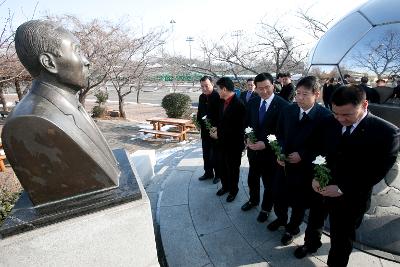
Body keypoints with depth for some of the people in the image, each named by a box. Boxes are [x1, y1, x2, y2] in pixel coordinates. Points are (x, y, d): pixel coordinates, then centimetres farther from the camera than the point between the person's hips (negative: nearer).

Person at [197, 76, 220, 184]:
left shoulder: (218, 96, -16)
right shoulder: (201, 97, 6)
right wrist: (199, 122, 6)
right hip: (204, 130, 7)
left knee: (216, 154, 8)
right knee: (206, 153, 16)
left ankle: (217, 174, 24)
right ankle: (208, 172, 32)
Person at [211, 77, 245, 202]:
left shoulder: (238, 105, -22)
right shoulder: (222, 102, 2)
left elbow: (237, 128, -23)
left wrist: (219, 134, -17)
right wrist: (217, 128, -1)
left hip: (233, 143, -7)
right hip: (222, 141, 7)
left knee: (233, 168, 13)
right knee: (223, 165, 20)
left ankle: (233, 190, 34)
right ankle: (225, 186, 42)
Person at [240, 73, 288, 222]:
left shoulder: (283, 105, -18)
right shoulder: (252, 102, -1)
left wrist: (265, 144, -24)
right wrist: (247, 138, -10)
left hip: (270, 151, -4)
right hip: (253, 149, 5)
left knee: (269, 182, 16)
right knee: (252, 178, 23)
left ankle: (266, 208, 41)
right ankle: (253, 200, 51)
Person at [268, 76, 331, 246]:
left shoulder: (325, 116, -17)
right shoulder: (287, 110, -5)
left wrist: (302, 155, -20)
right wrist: (279, 153, -9)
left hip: (305, 167, -3)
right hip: (284, 163, 4)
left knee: (299, 201, 17)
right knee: (279, 195, 18)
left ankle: (292, 228, 45)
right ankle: (281, 218, 50)